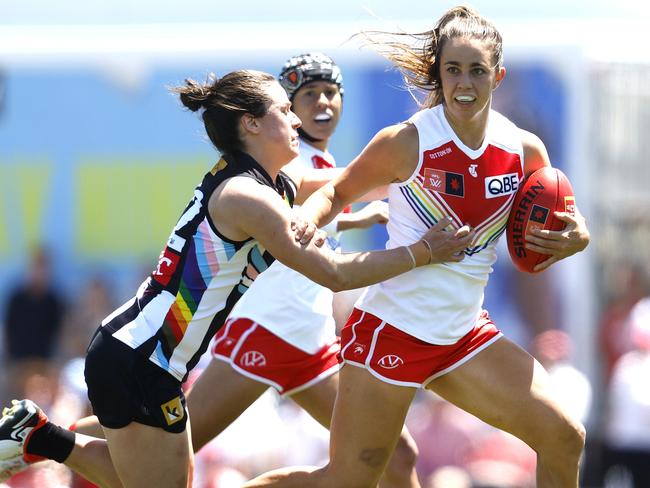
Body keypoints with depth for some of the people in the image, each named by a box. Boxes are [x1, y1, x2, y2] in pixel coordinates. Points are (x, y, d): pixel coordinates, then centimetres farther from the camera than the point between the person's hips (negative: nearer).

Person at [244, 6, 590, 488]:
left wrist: (576, 238, -10)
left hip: (465, 335, 5)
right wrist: (306, 221, -20)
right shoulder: (406, 143, -13)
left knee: (564, 438, -4)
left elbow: (542, 242, 13)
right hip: (392, 330, -5)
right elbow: (339, 191, 2)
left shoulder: (526, 150, -1)